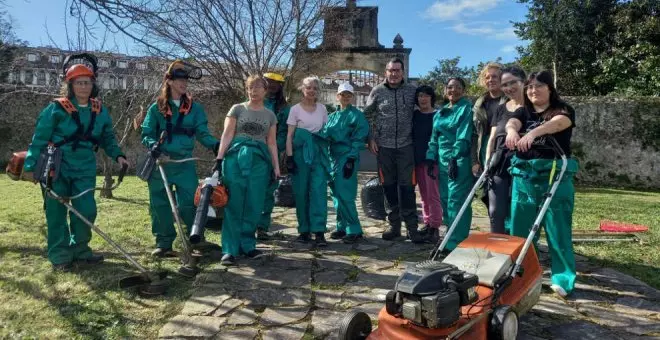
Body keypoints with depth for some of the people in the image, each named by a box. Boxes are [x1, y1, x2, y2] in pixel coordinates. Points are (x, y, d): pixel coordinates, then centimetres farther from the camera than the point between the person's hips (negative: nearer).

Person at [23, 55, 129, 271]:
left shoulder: (100, 112, 5)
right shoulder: (56, 109, -7)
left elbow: (108, 139, 13)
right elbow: (39, 139, -5)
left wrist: (118, 155, -4)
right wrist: (31, 166, -8)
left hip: (85, 169, 3)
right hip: (57, 168, -3)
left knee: (86, 211, 2)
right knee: (57, 213, 3)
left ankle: (80, 250, 20)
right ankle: (60, 255, 14)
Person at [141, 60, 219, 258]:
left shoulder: (194, 108, 6)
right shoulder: (156, 108, 4)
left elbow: (203, 133, 2)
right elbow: (146, 134, 3)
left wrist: (216, 145, -17)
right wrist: (153, 145, -19)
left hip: (185, 164, 0)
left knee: (189, 203, -5)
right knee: (160, 205, 6)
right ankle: (164, 243, 19)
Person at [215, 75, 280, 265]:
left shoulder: (270, 115, 16)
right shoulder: (237, 109, 9)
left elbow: (272, 143, 15)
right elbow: (227, 135, 2)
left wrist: (276, 167, 8)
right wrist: (219, 158, -8)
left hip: (259, 160, 2)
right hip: (235, 157, -2)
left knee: (254, 206, 1)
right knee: (234, 205, -5)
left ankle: (247, 245, 13)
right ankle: (230, 250, -3)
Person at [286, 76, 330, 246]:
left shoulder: (322, 109, 11)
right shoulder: (295, 109, 3)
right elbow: (289, 135, 0)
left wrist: (327, 153, 10)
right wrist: (289, 157, -8)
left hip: (319, 152, 1)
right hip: (301, 151, -1)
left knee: (319, 190, -9)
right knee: (301, 191, 2)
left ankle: (319, 232, -10)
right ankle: (304, 230, 13)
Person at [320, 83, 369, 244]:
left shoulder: (357, 115, -2)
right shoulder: (332, 116, 17)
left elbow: (359, 139, -8)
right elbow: (325, 135, 16)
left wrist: (351, 160, -15)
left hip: (347, 158, -6)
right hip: (334, 157, 7)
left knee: (345, 195, -11)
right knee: (337, 194, 9)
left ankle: (354, 230, -3)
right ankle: (342, 227, 19)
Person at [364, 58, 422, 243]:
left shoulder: (412, 90, 2)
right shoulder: (377, 91, 2)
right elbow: (367, 116, 8)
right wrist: (370, 139, 0)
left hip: (405, 146, -1)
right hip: (383, 146, 1)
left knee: (407, 187, 0)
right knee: (389, 186, 8)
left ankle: (412, 227, 8)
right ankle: (394, 225, 19)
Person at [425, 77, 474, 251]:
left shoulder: (467, 108, -4)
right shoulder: (440, 112, 17)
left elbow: (463, 136, -14)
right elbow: (434, 137, 18)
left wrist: (455, 158, -21)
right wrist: (431, 158, 10)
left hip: (460, 161, -8)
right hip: (443, 160, 8)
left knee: (456, 201, -9)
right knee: (445, 200, 12)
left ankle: (456, 244, -5)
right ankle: (451, 238, 25)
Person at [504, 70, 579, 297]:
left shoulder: (563, 110, 2)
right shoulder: (523, 113, 13)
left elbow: (557, 123, -23)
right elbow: (512, 122, -11)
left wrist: (533, 132, -44)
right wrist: (512, 131, -37)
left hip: (555, 175, -4)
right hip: (523, 176, 4)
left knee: (557, 228, 0)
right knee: (520, 227, 8)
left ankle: (563, 278, 11)